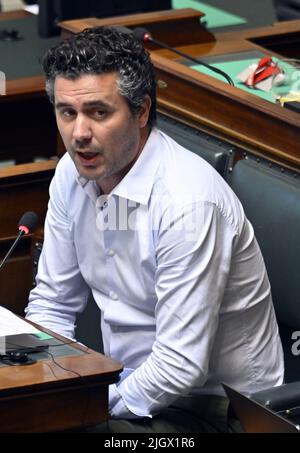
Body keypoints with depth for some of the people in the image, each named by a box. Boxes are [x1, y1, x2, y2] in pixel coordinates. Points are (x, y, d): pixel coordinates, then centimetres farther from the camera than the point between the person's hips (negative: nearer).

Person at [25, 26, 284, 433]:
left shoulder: (188, 201, -25)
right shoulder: (73, 175, -1)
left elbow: (181, 368, -25)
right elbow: (52, 304, 10)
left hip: (214, 408, -7)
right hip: (133, 384, 8)